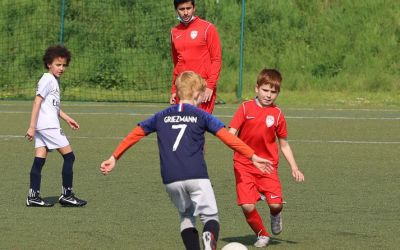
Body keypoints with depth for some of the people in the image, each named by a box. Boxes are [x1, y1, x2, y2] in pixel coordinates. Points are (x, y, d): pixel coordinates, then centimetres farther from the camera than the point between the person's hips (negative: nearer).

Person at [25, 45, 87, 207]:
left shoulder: (54, 81, 19)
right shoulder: (47, 80, -10)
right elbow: (37, 103, -15)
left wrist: (67, 118, 29)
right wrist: (32, 127, -19)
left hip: (42, 127, 9)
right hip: (48, 126, -9)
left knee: (39, 161, 5)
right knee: (69, 156, -5)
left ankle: (33, 196, 3)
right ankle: (66, 195, -2)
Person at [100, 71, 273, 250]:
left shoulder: (161, 116, 17)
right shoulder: (201, 116, 7)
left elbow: (135, 134, 19)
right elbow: (227, 137, -1)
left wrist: (114, 158, 27)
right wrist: (252, 156, -3)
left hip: (171, 180, 3)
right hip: (197, 177, -3)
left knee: (186, 216, 22)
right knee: (210, 216, 3)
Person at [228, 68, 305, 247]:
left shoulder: (277, 115, 3)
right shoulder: (246, 108, -1)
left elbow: (284, 145, 11)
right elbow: (231, 133, -5)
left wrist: (294, 168, 5)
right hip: (244, 165, -1)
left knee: (276, 204, -14)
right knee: (247, 206, -13)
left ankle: (275, 216, 24)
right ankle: (261, 234, 14)